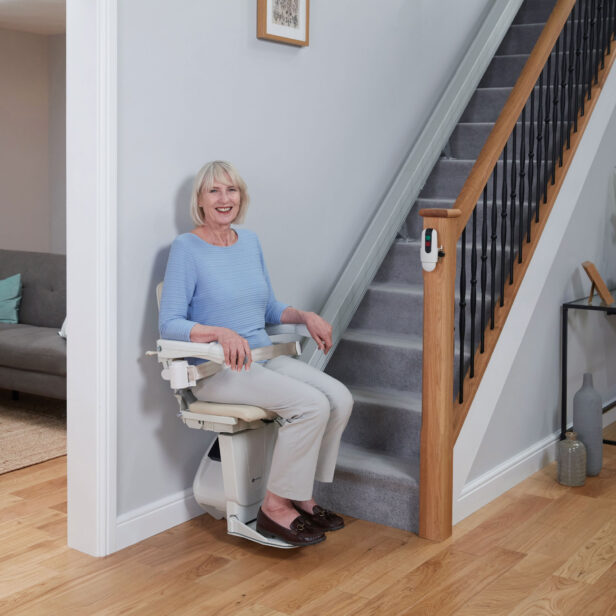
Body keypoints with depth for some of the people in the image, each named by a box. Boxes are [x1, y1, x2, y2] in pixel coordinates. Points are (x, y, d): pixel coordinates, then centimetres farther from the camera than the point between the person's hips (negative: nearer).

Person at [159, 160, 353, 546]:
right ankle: (275, 508, -11)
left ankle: (300, 496, 0)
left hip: (264, 358, 7)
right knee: (311, 405, -25)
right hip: (215, 370, -7)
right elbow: (169, 324, -15)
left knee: (340, 397, -14)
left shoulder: (250, 241, 12)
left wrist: (306, 317, 2)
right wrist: (221, 333, -30)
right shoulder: (187, 248, -8)